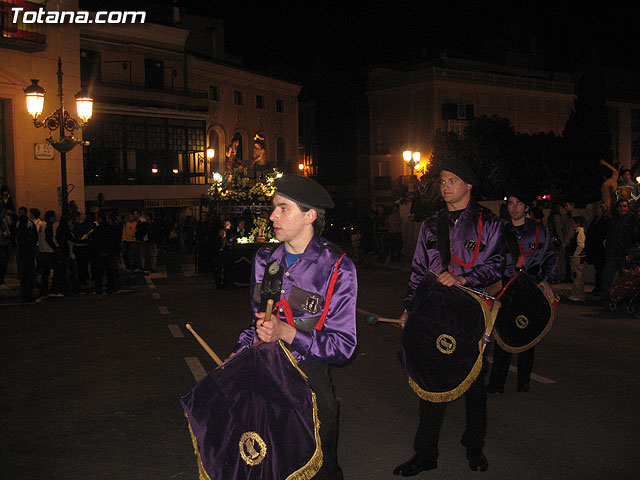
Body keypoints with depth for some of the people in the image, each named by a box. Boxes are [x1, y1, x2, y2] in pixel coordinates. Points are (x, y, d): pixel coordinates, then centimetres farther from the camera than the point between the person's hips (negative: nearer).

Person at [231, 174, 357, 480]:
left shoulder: (337, 268, -12)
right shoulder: (265, 259, 6)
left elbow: (343, 345, -13)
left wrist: (286, 332, -23)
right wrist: (236, 356, 3)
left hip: (310, 385, -4)